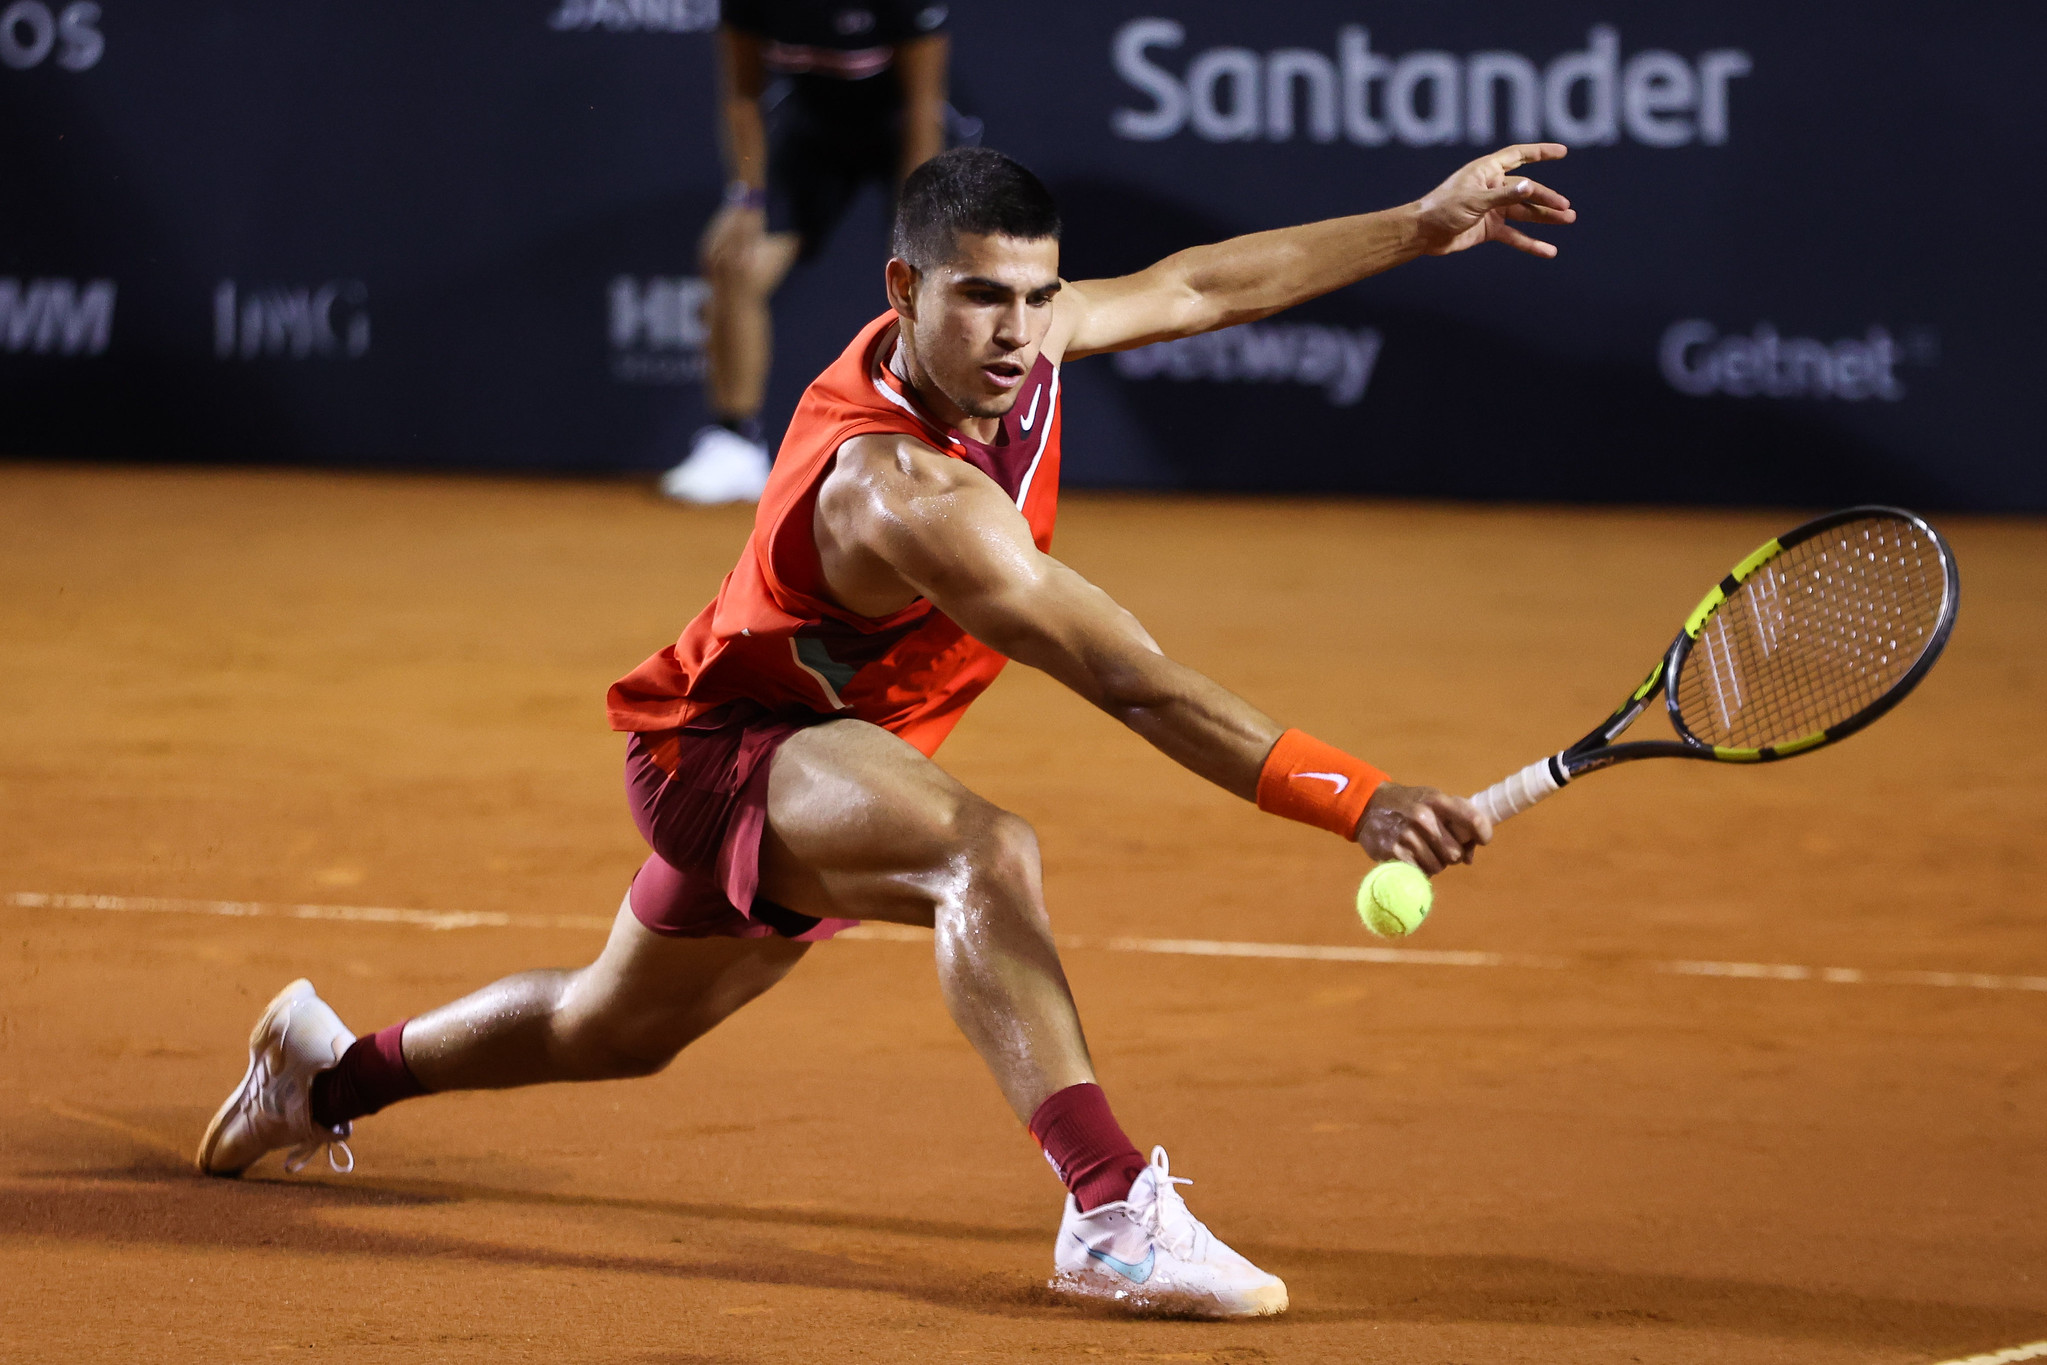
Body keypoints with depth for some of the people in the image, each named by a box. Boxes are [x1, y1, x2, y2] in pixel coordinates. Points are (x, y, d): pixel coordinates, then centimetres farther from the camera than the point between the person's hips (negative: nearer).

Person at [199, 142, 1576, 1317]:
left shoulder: (1002, 341, -13)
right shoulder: (905, 493, -38)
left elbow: (1194, 286, 6)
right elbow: (1137, 686, -43)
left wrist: (1422, 225, 5)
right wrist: (1360, 802, -47)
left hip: (814, 758, 9)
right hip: (723, 748, -9)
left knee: (617, 1025, 30)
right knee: (987, 849, -38)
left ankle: (334, 1070, 54)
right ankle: (1114, 1212, -46)